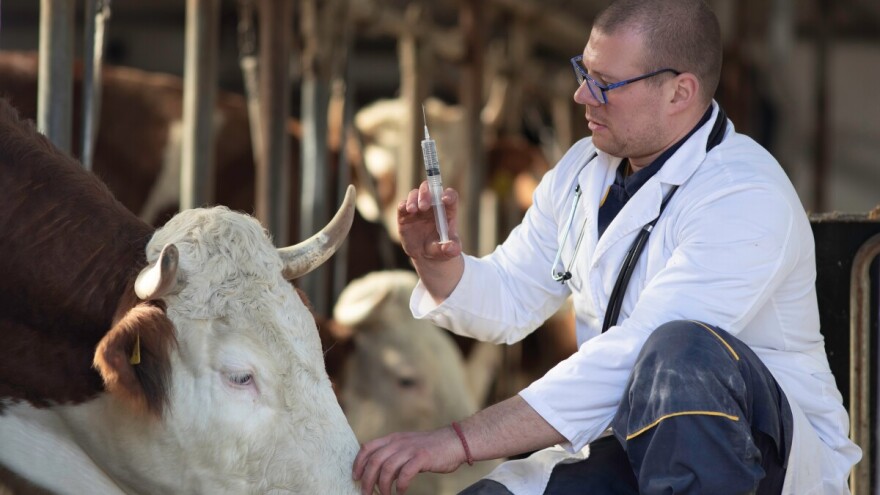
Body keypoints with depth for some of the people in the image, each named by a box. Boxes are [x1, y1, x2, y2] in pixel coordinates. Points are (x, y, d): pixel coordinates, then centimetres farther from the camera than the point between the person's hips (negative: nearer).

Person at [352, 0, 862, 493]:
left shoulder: (746, 199, -21)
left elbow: (632, 360, -29)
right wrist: (439, 265, -8)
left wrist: (459, 440, -31)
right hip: (624, 446, 6)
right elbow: (508, 301, 17)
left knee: (686, 350, -37)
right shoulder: (584, 169, 7)